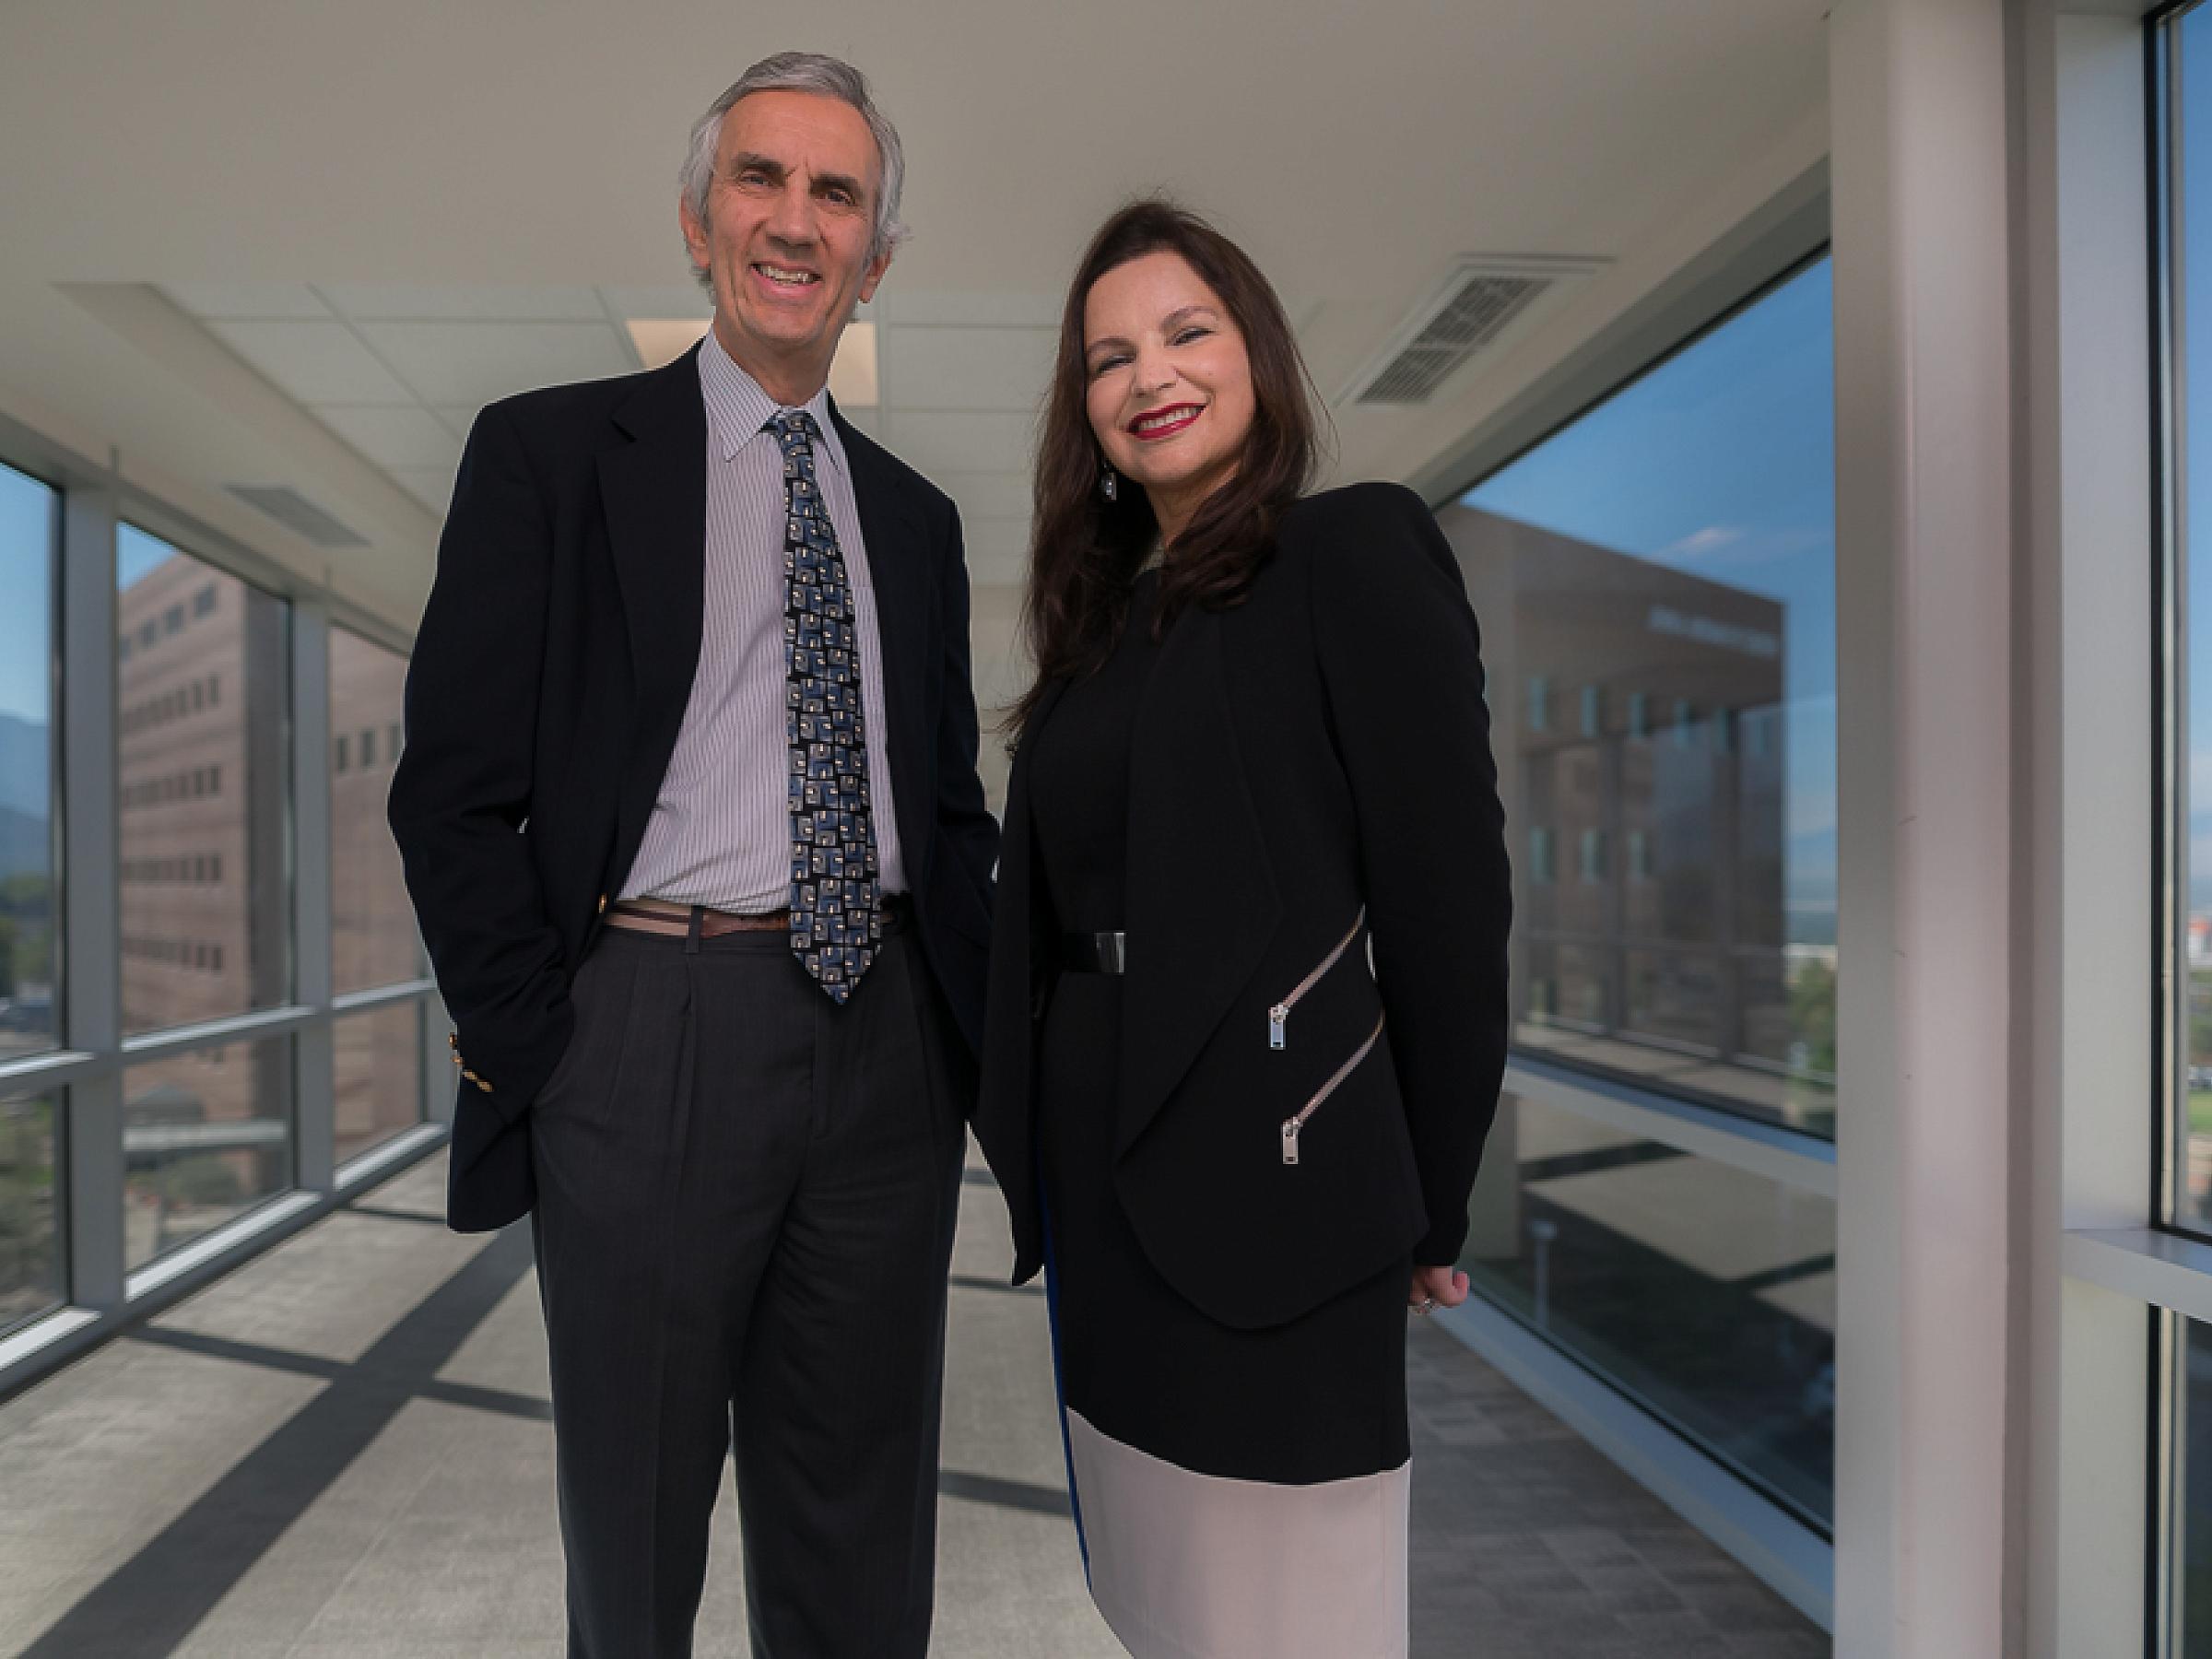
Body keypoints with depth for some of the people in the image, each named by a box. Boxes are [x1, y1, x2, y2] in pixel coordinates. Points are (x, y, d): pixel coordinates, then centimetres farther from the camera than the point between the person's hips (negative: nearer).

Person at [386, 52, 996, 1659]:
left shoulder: (914, 515, 13)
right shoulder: (551, 451, 0)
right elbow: (455, 792, -4)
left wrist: (984, 1038, 5)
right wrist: (539, 1056, -8)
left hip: (884, 1048, 4)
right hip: (654, 1037, -3)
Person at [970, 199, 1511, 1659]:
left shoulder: (1358, 550, -7)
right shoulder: (1106, 613, 13)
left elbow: (1450, 899, -11)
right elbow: (1051, 905, 12)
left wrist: (1434, 1216, -7)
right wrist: (1038, 1153, 10)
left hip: (1268, 1175, -7)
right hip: (1098, 1177, 7)